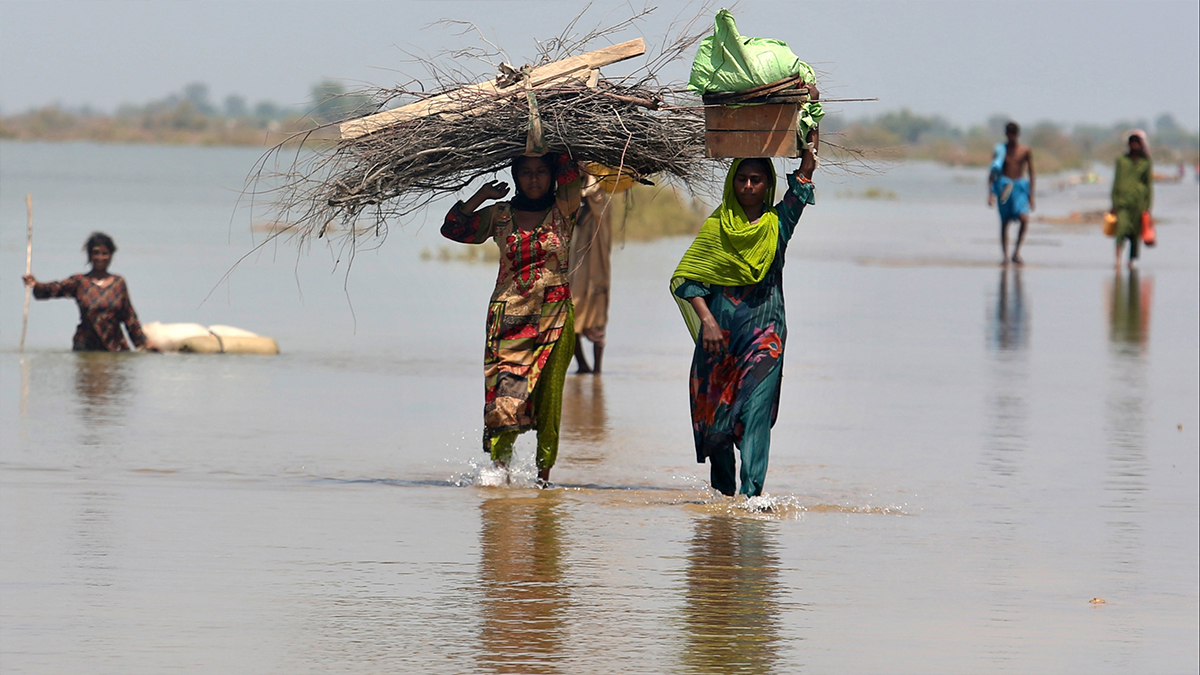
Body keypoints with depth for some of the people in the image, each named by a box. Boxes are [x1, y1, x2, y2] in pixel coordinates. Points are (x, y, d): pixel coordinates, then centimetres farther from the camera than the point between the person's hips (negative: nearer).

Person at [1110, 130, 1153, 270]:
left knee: (1135, 233, 3)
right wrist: (1114, 203, 4)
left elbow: (1149, 185, 10)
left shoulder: (1146, 163, 8)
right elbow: (1116, 182, 9)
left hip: (1139, 201, 1)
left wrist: (1147, 205, 4)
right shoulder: (1122, 160, 8)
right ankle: (1117, 258, -27)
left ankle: (1131, 261, 14)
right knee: (1122, 228, -19)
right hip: (1123, 199, -1)